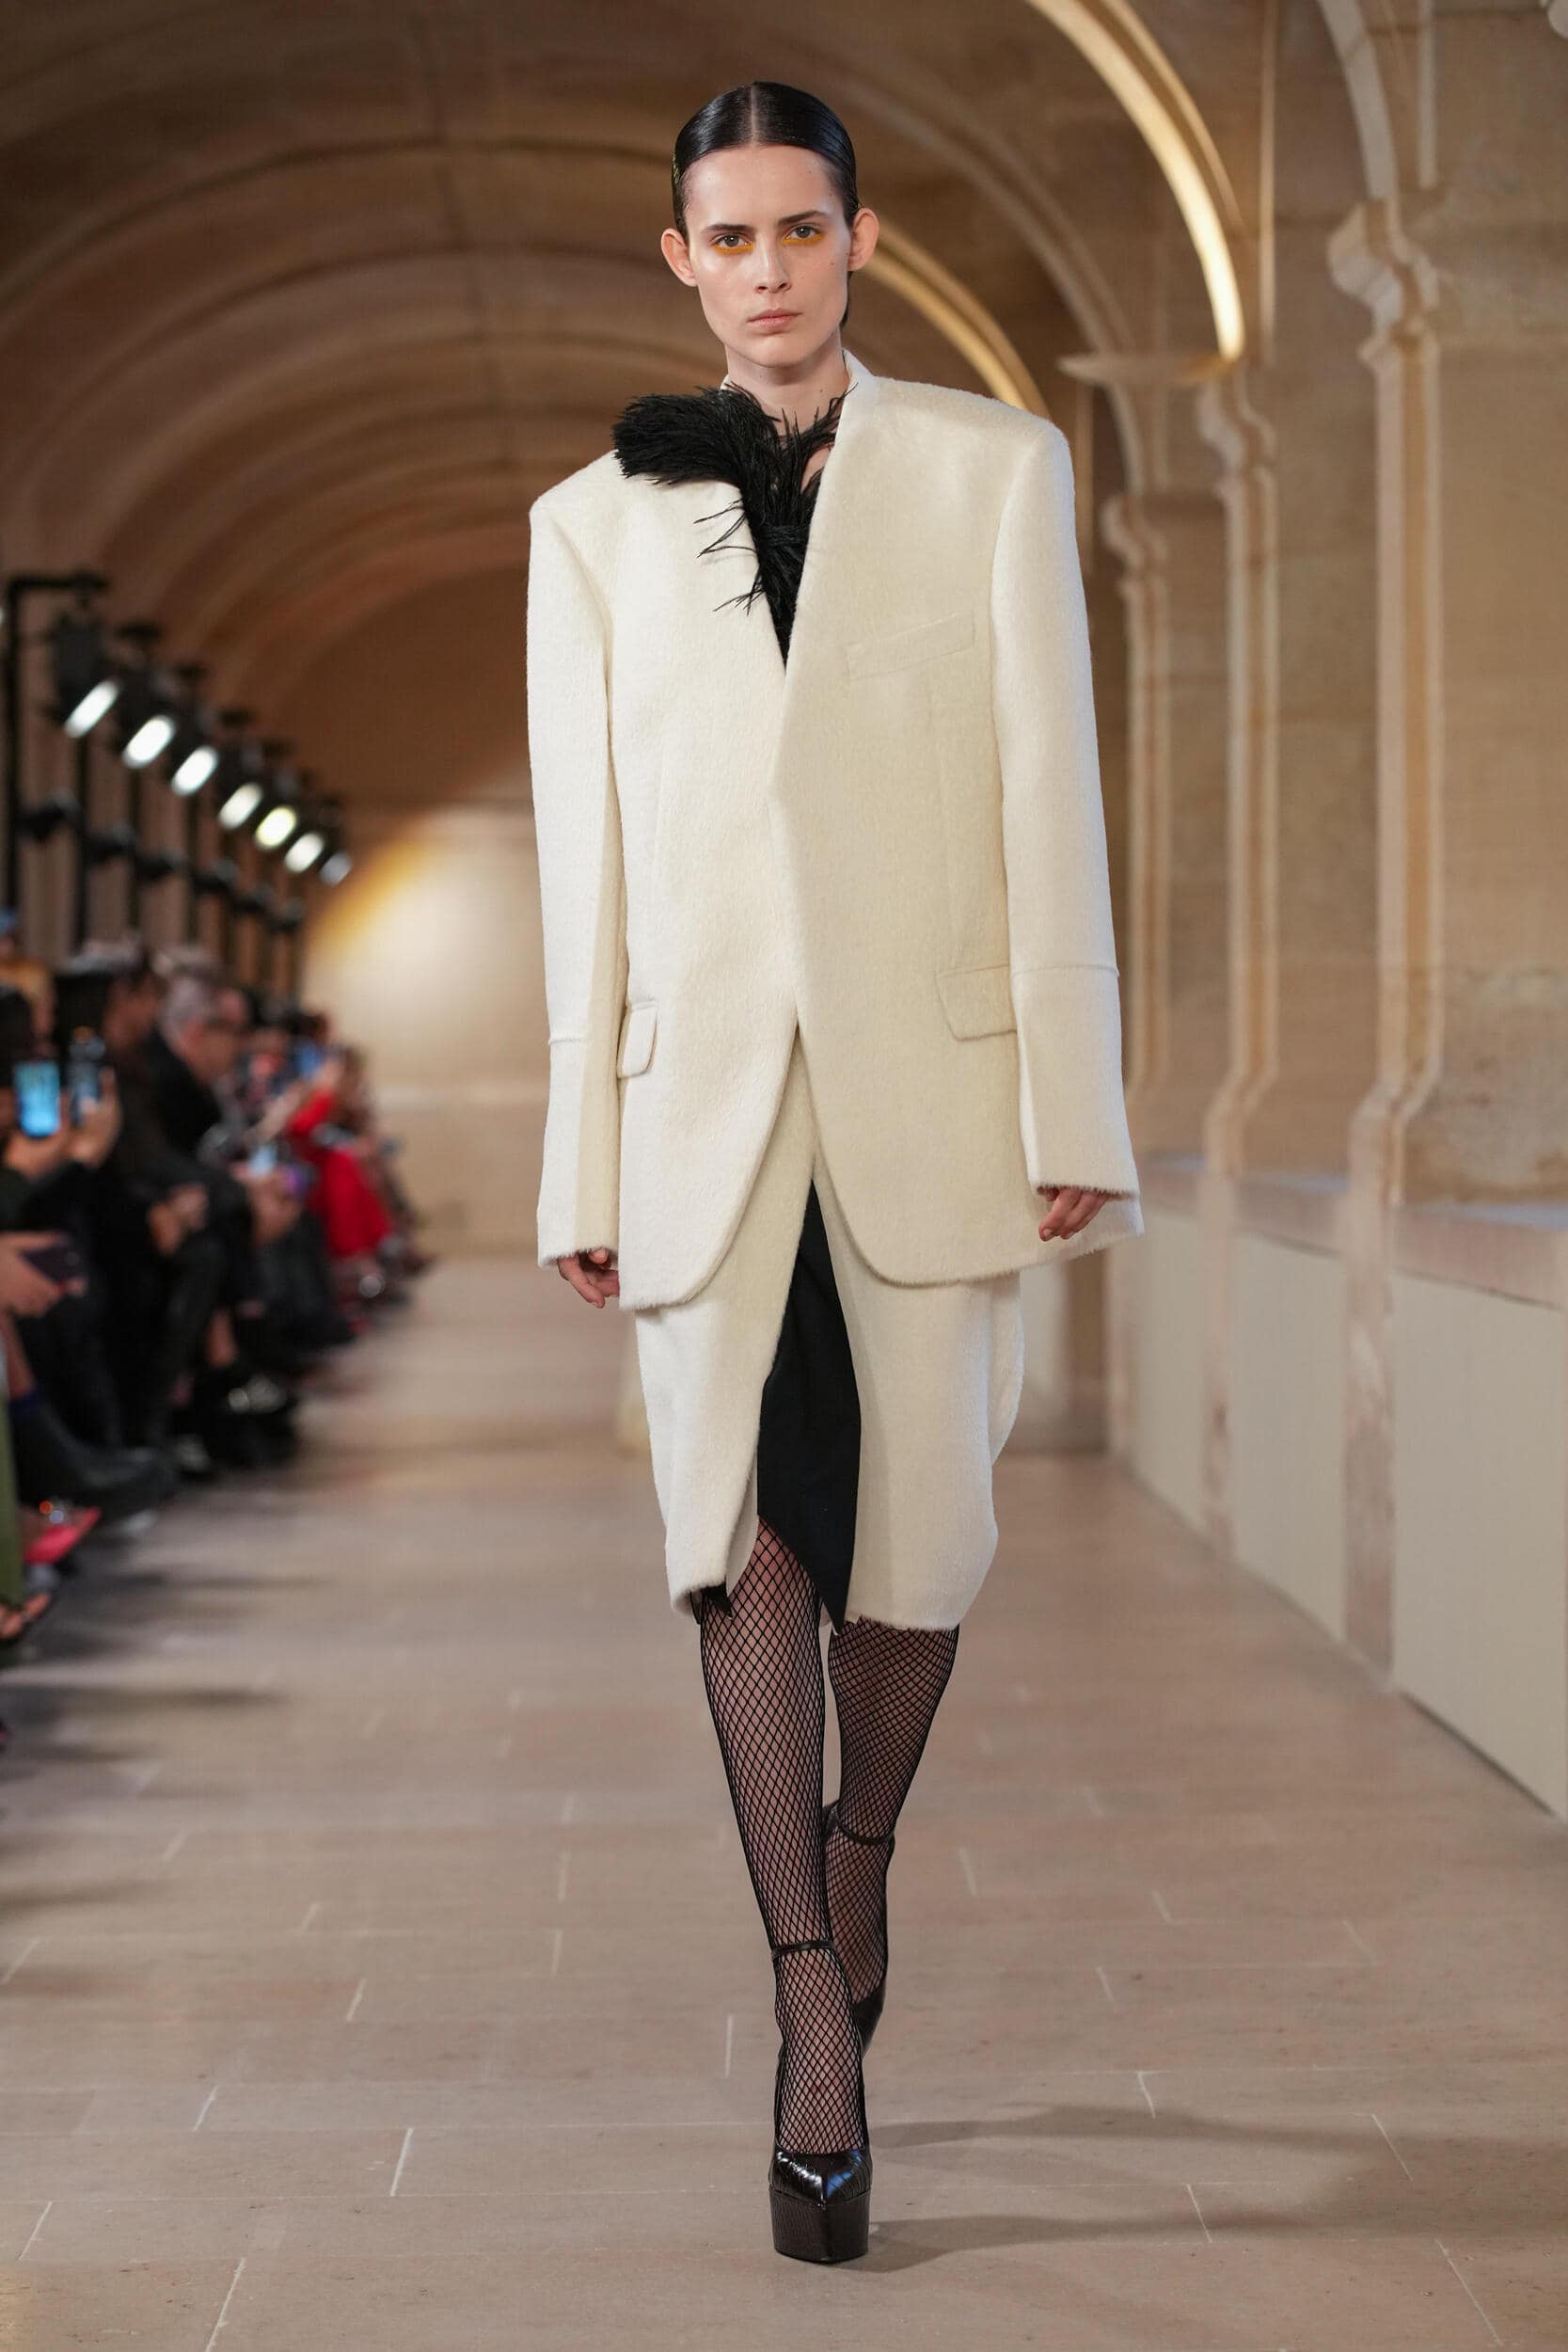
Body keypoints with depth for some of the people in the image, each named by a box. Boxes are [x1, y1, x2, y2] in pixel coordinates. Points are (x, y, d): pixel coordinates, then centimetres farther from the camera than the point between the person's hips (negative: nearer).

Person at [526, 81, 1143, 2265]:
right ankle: (816, 2006, -7)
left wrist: (1075, 1117, -4)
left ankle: (861, 1846, 32)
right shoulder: (593, 524, 12)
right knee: (742, 1537, -12)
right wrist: (585, 1169, 7)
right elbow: (585, 866, 10)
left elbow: (1049, 804, 2)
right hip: (708, 1103, 1)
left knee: (917, 1545, 3)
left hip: (928, 1096, 0)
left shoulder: (995, 470, 7)